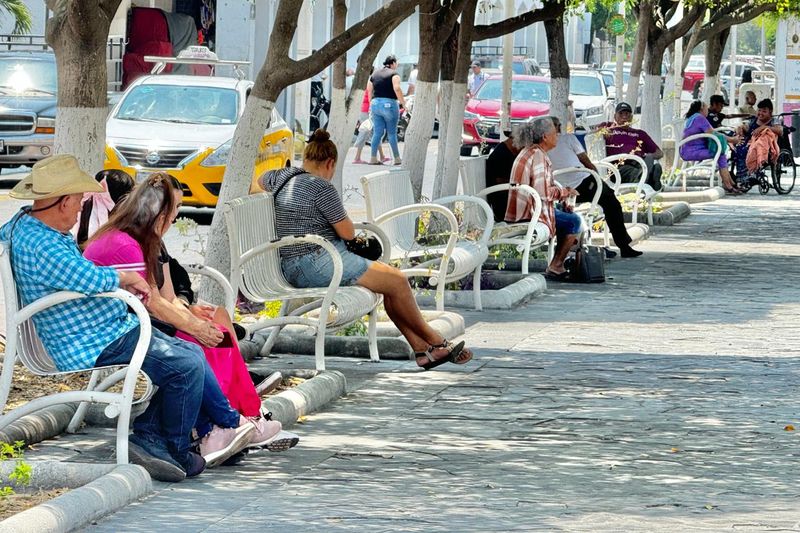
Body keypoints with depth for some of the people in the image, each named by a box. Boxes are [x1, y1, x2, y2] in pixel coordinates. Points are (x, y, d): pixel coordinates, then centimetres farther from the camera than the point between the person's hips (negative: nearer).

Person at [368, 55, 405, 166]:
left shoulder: (374, 75, 15)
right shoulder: (394, 74, -4)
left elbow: (369, 90, 14)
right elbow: (396, 88, -18)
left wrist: (371, 104, 20)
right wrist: (403, 103, -14)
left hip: (375, 104, 5)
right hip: (389, 104, -5)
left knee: (377, 132, 7)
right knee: (392, 133, 2)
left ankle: (373, 158, 2)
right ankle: (397, 158, 7)